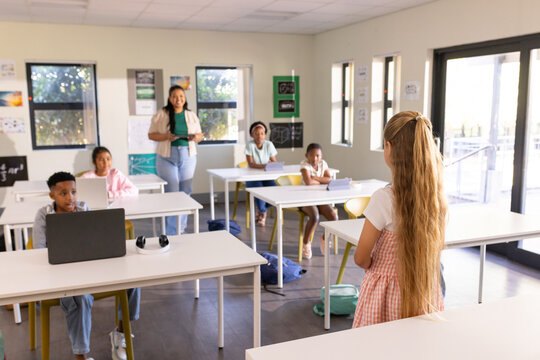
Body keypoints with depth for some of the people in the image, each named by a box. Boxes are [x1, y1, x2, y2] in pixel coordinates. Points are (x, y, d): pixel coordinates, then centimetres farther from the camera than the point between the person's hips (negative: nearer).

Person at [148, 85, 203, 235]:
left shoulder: (192, 116, 10)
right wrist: (166, 136, -17)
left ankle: (181, 229, 22)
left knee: (185, 193, 7)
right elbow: (151, 134, 0)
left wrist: (195, 137, -9)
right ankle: (172, 232, 2)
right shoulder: (161, 115, 0)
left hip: (188, 156, 3)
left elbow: (200, 135, 15)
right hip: (167, 157, -3)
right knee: (171, 193, -6)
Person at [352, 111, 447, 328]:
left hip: (387, 289, -5)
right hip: (424, 291, 5)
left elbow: (361, 258, -14)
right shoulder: (436, 197, -6)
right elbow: (432, 251, 7)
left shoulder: (384, 199, -22)